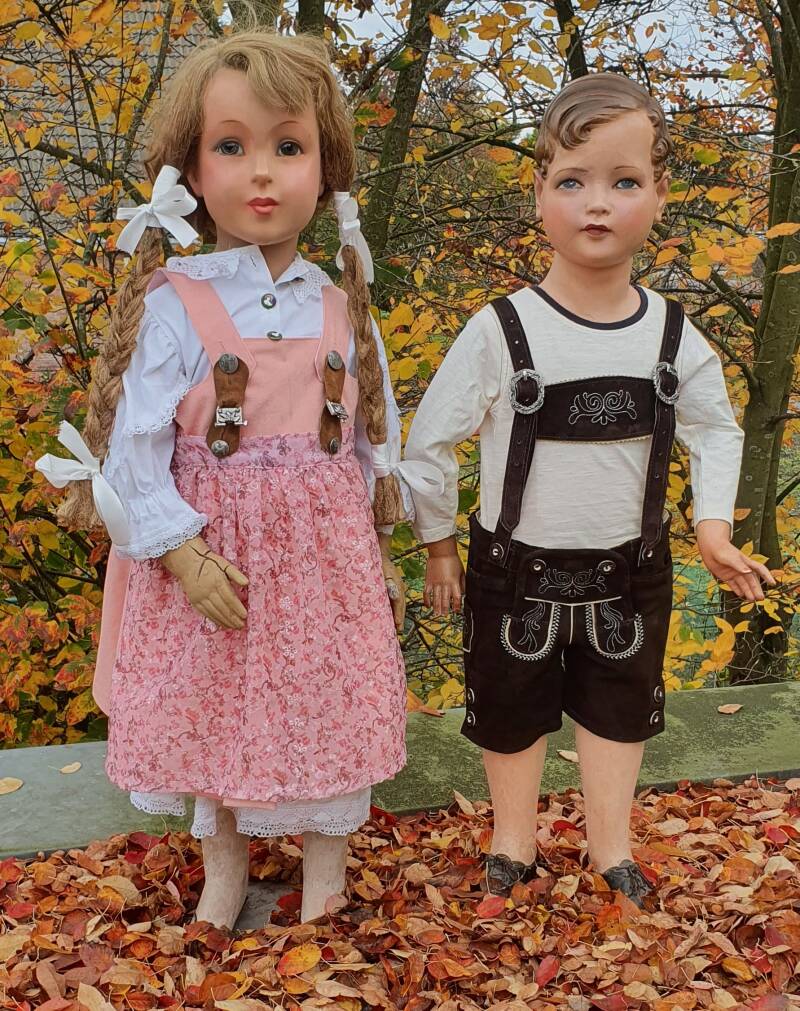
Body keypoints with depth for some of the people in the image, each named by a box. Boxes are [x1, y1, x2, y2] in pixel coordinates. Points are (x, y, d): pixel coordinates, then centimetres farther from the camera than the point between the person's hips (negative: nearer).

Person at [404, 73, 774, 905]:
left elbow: (716, 429, 8)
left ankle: (610, 844, 41)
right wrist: (438, 546, -4)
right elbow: (430, 441, -9)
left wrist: (713, 527, -3)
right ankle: (514, 837, 40)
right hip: (516, 573, -2)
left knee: (618, 709, 19)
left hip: (630, 571, 3)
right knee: (511, 709, 16)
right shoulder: (501, 331, -18)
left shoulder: (672, 334, -9)